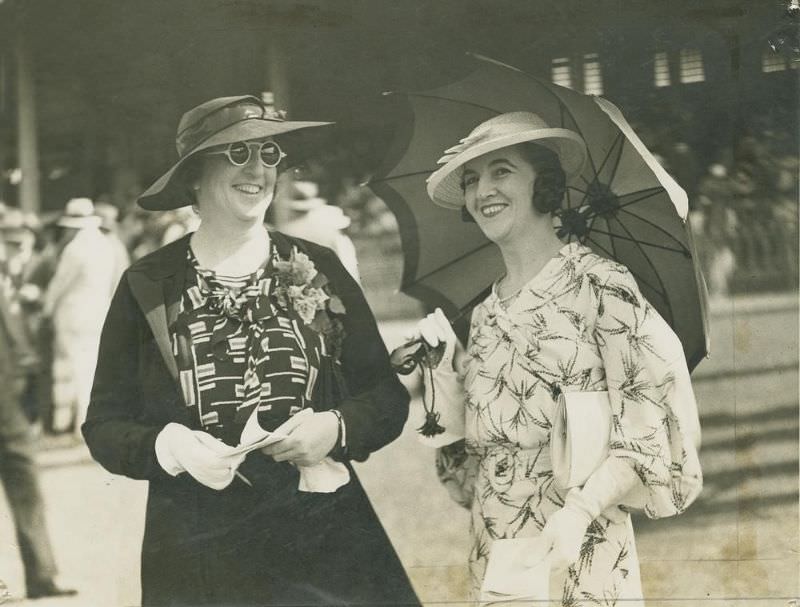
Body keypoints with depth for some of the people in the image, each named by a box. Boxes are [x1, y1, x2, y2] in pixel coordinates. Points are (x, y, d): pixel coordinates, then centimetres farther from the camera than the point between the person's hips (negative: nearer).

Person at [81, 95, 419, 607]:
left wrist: (336, 428, -12)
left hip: (326, 541, 1)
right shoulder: (148, 287, 1)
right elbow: (104, 425, 2)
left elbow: (388, 397, 7)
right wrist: (170, 447, -16)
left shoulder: (319, 270, 4)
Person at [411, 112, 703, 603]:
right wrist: (445, 371, 0)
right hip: (494, 548, 5)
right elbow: (471, 445, 13)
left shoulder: (598, 285, -7)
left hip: (578, 549, -5)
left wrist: (579, 512, -24)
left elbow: (647, 429, -12)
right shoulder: (485, 314, 11)